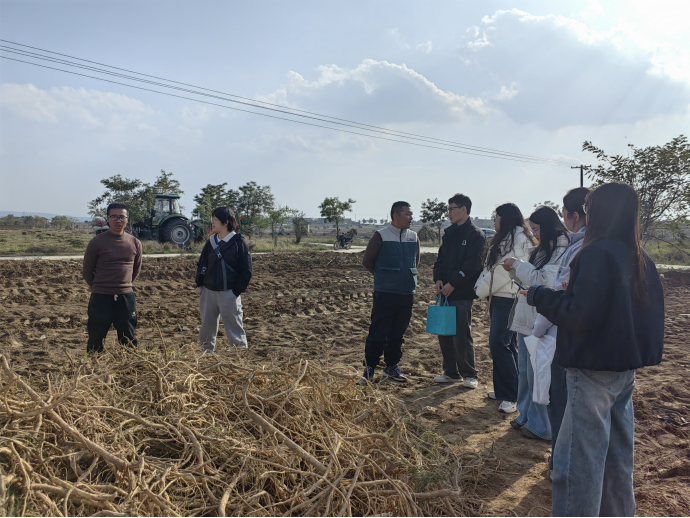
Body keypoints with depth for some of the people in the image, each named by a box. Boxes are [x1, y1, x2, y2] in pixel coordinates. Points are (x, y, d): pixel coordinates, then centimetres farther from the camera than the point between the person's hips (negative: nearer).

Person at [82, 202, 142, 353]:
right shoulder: (97, 242, -7)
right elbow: (86, 270, 2)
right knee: (96, 341, 6)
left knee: (130, 341, 10)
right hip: (101, 299, -3)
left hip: (126, 298, 3)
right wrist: (99, 288, 10)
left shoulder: (135, 243, 3)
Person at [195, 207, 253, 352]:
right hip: (208, 291, 6)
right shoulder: (211, 241, 9)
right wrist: (199, 284, 6)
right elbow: (202, 263, 16)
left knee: (234, 326, -3)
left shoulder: (239, 242, -7)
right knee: (207, 325, 14)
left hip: (229, 293, -5)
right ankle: (206, 352, 31)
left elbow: (246, 270, -8)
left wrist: (237, 291, -11)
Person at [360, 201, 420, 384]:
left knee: (398, 333, 13)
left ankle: (392, 367, 25)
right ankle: (369, 369, 9)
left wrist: (407, 276, 11)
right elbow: (367, 261, -1)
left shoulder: (413, 237, 7)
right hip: (385, 294, -5)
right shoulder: (381, 236, -7)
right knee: (378, 332, -1)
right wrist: (384, 276, 5)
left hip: (407, 293, 5)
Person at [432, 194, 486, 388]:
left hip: (463, 293, -7)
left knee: (461, 335, -4)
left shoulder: (476, 234, -8)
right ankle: (451, 372, 22)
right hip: (445, 291, 7)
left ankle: (469, 374, 12)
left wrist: (453, 283, -17)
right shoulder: (449, 233, 15)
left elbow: (473, 264, -15)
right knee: (444, 333, 10)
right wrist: (438, 279, -1)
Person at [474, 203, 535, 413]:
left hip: (508, 299, -10)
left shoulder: (519, 239, -12)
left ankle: (511, 397, -6)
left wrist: (482, 289, -9)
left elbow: (506, 270, -18)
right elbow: (490, 268, 16)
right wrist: (481, 286, 1)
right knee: (505, 344, 13)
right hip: (498, 297, 10)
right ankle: (504, 390, 21)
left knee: (499, 344, -13)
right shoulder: (503, 239, 18)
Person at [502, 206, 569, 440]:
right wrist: (514, 270, 3)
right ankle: (526, 416, 31)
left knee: (537, 374, -1)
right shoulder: (543, 250, 16)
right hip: (527, 319, 9)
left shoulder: (561, 252, -13)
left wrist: (519, 264, -13)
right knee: (524, 370, 17)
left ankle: (541, 426, 13)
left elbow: (544, 280, -22)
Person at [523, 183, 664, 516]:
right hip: (626, 368, 9)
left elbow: (580, 314, -22)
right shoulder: (641, 259, 8)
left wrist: (539, 296, -9)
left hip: (595, 369, -9)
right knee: (618, 454, 20)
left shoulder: (599, 252, -18)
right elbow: (650, 314, 17)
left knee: (578, 459, -1)